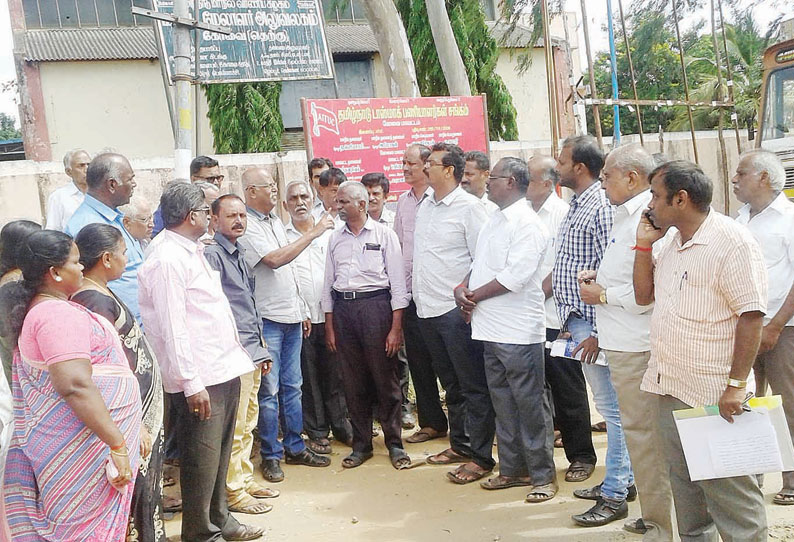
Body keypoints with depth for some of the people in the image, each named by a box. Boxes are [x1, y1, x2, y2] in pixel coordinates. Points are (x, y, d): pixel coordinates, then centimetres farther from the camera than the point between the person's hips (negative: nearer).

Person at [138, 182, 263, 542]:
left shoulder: (191, 251, 14)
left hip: (224, 370, 10)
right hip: (200, 380, -10)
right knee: (202, 458, 3)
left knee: (219, 453, 20)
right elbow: (173, 326, -20)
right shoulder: (168, 258, -16)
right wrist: (192, 383, -21)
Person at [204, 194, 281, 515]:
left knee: (248, 423, 17)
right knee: (234, 427, -3)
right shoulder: (212, 255, -10)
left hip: (253, 352, 9)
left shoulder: (239, 255, 18)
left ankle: (245, 479, 28)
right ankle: (233, 491, 8)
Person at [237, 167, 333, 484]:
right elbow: (275, 259, -23)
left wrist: (302, 310, 19)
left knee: (292, 386, 13)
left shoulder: (275, 221, 15)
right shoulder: (246, 227, -12)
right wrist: (313, 233, -18)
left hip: (291, 317, 8)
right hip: (266, 319, -8)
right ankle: (271, 455, 12)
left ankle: (295, 447, 24)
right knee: (269, 390, 0)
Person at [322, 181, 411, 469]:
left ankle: (394, 443, 14)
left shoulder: (384, 234, 0)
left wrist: (396, 326, -9)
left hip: (376, 305, -4)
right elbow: (328, 283, 15)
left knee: (385, 378, 1)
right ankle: (361, 444, 20)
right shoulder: (335, 238, 12)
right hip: (343, 308, 4)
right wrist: (329, 326, 11)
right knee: (353, 381, 8)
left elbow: (398, 282, -3)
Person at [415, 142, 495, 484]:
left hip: (456, 311, -8)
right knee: (450, 384, 18)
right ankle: (460, 444, 30)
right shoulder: (424, 208, 14)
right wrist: (416, 296, 15)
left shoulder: (469, 207, -9)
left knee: (473, 386, 1)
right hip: (427, 309, 8)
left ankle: (480, 456, 8)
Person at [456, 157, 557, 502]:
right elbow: (479, 263, 19)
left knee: (530, 405, 1)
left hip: (518, 331, -9)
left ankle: (542, 476, 13)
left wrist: (474, 295, -12)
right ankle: (512, 469, 27)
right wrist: (462, 288, 0)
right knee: (503, 404, 16)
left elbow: (515, 276, -21)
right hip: (491, 329, 9)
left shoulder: (527, 223, -13)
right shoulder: (494, 220, 15)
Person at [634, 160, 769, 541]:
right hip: (671, 393, 8)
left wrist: (736, 385, -20)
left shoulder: (731, 242, -13)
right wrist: (644, 244, 8)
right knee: (685, 493, 18)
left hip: (713, 396, -8)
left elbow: (751, 316, -17)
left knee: (730, 495, 0)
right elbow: (644, 295, 18)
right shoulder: (671, 245, 13)